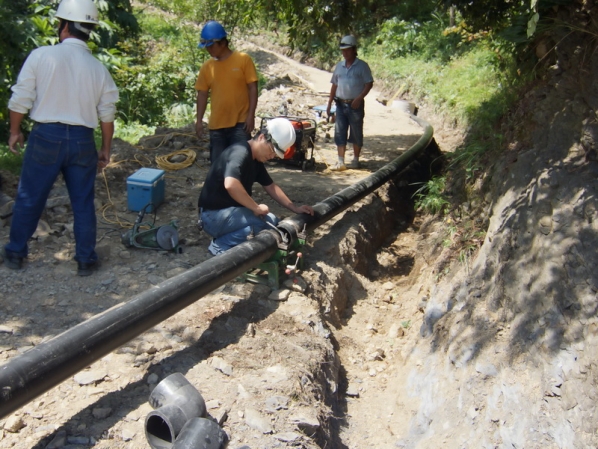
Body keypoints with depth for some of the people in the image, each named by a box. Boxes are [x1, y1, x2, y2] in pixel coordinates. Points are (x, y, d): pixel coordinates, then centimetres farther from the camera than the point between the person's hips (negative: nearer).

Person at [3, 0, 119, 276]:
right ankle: (86, 260, 18)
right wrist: (106, 149, 18)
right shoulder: (99, 69, 3)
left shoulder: (41, 56, -6)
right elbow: (107, 115, 6)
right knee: (83, 203, 11)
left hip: (46, 136, -2)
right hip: (82, 140, 2)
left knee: (29, 198, 14)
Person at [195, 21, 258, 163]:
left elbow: (252, 88, -5)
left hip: (240, 123, -4)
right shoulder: (207, 67, 6)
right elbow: (202, 94, 10)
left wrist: (251, 115, -12)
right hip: (216, 125, 4)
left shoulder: (243, 59, -5)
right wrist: (199, 120, 4)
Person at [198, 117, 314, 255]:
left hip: (229, 211, 10)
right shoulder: (240, 153, -21)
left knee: (272, 223, 7)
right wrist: (256, 208, -27)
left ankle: (224, 236, 5)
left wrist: (295, 208, 14)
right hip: (213, 215, -10)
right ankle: (222, 245, -10)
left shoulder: (256, 159, 9)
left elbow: (271, 186, 20)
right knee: (268, 221, -22)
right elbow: (230, 185, -38)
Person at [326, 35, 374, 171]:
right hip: (341, 104, 5)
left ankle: (355, 160, 16)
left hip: (355, 105, -4)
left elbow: (369, 83, -6)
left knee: (356, 134, 4)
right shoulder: (339, 66, 12)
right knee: (339, 133, 1)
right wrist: (329, 103, 11)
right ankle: (340, 162, 3)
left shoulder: (362, 66, -3)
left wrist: (359, 98, -18)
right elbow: (334, 85, 16)